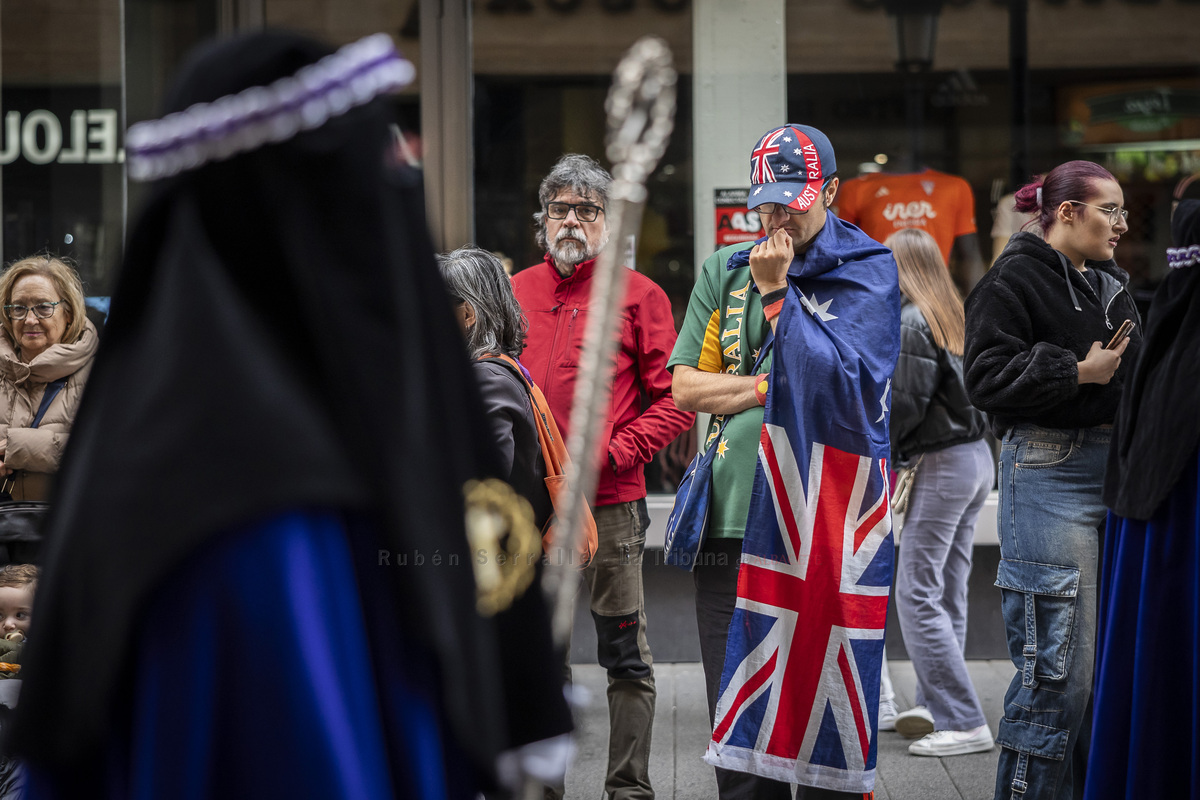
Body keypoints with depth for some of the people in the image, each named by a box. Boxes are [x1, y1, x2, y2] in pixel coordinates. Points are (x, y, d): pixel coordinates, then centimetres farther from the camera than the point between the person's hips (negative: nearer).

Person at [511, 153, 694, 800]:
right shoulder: (514, 292, 11)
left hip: (610, 502, -4)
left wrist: (611, 453, -13)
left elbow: (674, 401, -2)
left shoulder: (638, 296, 0)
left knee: (625, 655, 0)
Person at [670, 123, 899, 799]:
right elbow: (686, 388, 7)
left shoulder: (868, 273, 1)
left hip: (826, 522, -3)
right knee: (739, 716, 5)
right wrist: (776, 386, -5)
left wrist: (778, 293, -11)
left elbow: (844, 382, -13)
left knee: (822, 707, 0)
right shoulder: (725, 272, 14)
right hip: (734, 522, 4)